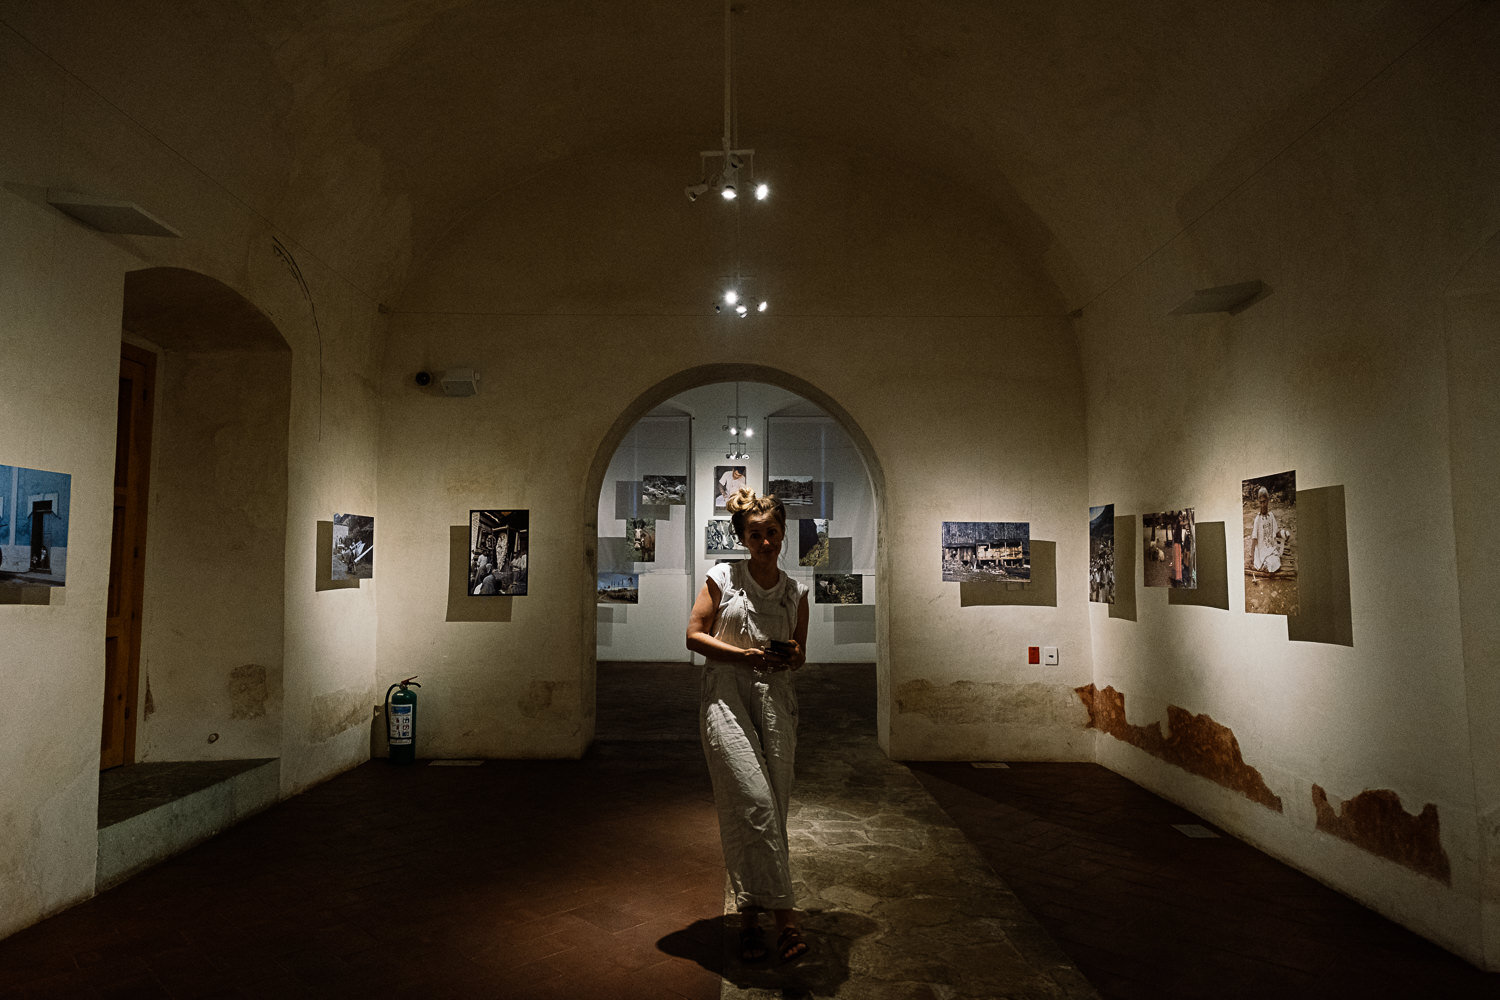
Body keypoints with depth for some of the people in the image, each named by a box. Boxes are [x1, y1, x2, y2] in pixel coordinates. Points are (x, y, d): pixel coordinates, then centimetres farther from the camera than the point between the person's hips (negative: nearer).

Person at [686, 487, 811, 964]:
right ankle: (783, 915, -11)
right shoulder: (721, 578, 4)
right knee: (752, 801, -15)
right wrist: (746, 655, -12)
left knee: (772, 807, 3)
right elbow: (694, 635, 1)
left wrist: (790, 656, -6)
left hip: (775, 698, 4)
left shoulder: (795, 592, 13)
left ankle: (750, 914, 17)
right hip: (727, 695, -4)